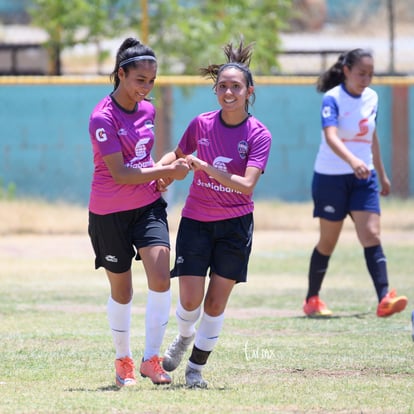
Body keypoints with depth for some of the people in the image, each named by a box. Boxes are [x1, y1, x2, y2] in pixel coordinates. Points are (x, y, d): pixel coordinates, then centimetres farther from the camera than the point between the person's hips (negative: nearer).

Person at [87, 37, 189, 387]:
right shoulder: (103, 117, -18)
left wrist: (158, 173, 0)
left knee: (161, 278, -14)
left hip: (148, 205, 5)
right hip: (109, 213, -5)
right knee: (121, 291, 7)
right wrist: (167, 171, -23)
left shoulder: (148, 110, 4)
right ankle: (123, 360, 27)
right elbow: (119, 173, -21)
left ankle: (151, 359, -6)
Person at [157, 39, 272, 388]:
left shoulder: (259, 135, -11)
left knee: (216, 303, 0)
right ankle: (184, 337, 28)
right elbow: (179, 154, 16)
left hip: (235, 225, -1)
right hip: (196, 221, 1)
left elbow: (246, 185, -22)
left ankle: (196, 366, 16)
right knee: (190, 299, -5)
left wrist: (206, 168, -31)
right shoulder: (201, 124, -3)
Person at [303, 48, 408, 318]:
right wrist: (352, 160, -47)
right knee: (328, 242, 5)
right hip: (331, 177, -4)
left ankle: (384, 299, -18)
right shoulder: (333, 99, -15)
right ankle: (312, 300, 21)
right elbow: (330, 136, -31)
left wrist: (382, 174, 23)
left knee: (372, 236, -10)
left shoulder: (372, 98, 5)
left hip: (363, 177, 4)